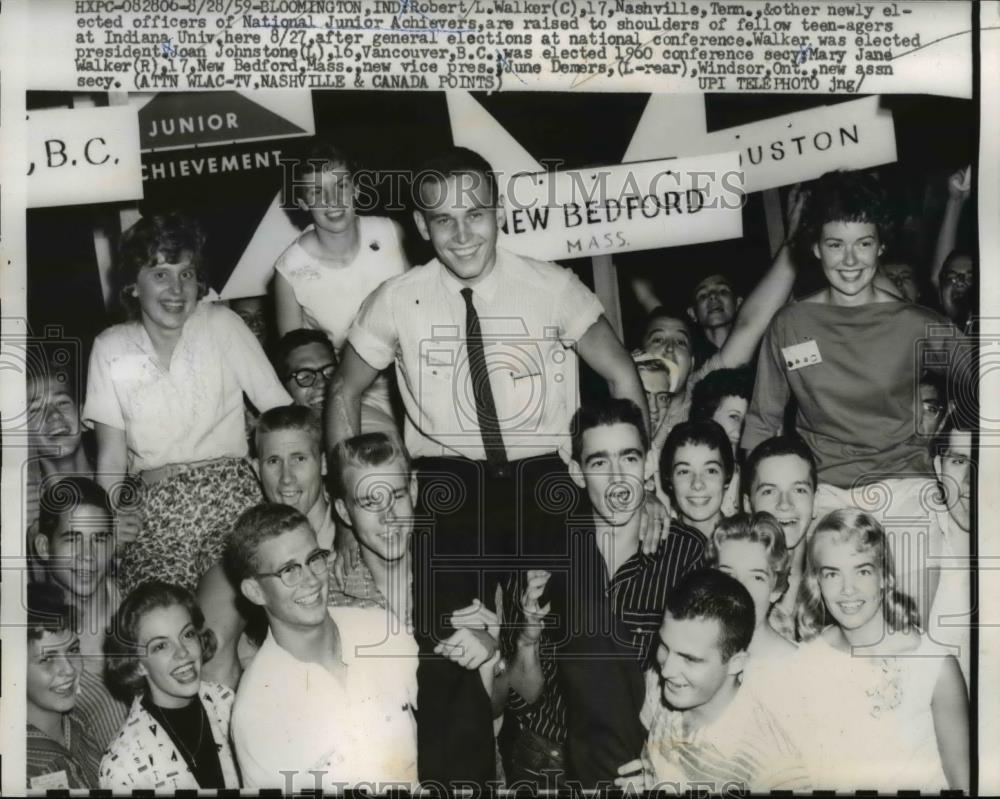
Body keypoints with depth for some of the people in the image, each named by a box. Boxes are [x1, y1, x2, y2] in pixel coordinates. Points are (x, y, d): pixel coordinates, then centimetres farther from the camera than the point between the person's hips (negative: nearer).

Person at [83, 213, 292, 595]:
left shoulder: (221, 324, 2)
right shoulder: (110, 348, 6)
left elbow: (282, 411, -1)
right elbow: (112, 454, 6)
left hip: (230, 490, -1)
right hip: (153, 505, 1)